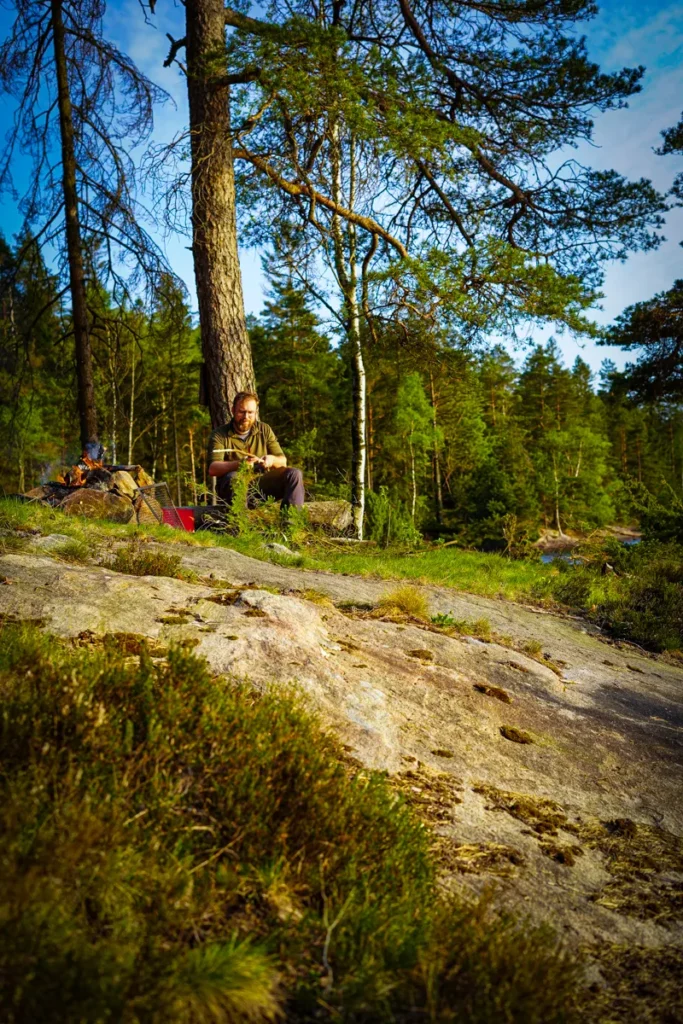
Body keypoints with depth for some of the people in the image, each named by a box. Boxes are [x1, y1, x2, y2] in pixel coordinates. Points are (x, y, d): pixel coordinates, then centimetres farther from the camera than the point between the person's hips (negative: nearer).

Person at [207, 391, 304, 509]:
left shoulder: (265, 430, 11)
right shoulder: (219, 435, -1)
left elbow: (283, 461, 11)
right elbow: (212, 469, -15)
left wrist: (272, 459, -15)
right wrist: (240, 463, -32)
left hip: (263, 483, 4)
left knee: (294, 474, -18)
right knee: (233, 477, -36)